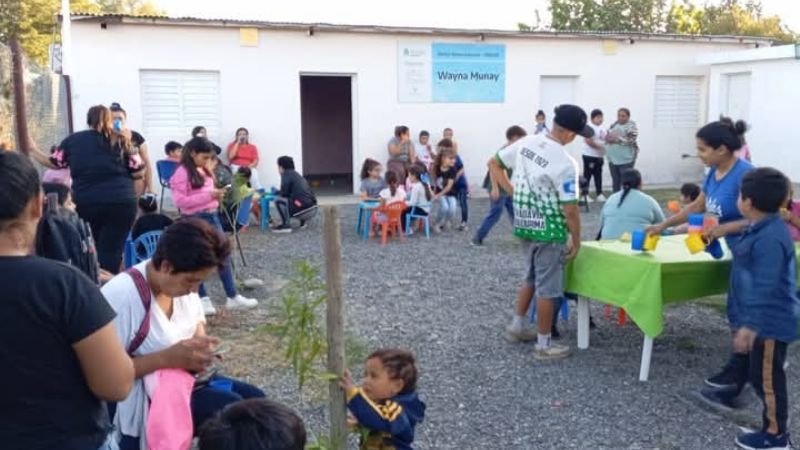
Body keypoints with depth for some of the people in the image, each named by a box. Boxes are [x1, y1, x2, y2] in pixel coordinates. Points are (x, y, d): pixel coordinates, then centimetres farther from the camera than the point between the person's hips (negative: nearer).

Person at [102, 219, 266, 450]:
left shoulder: (180, 281, -3)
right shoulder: (120, 295, -27)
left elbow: (197, 323, 15)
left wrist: (202, 344, -8)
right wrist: (167, 358, -30)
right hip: (143, 394, -8)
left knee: (254, 398, -4)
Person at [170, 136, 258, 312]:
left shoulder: (204, 170, 12)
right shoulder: (182, 172, -12)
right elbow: (180, 200, -19)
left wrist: (216, 195, 2)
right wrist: (208, 195, -21)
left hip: (212, 216, 8)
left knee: (224, 256, 8)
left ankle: (232, 297, 14)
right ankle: (202, 299, 15)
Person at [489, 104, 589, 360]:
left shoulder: (525, 143, 0)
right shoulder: (565, 163, -21)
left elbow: (494, 164, 11)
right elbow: (570, 209, -18)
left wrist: (514, 192, 9)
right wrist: (576, 240, -5)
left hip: (525, 224, 8)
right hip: (549, 230, -7)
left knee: (533, 277, 25)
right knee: (547, 287, 4)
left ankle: (517, 327, 34)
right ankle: (544, 345, 14)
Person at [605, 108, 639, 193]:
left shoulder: (631, 126, -8)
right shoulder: (614, 125, 12)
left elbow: (631, 140, -18)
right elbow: (607, 136, 16)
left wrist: (617, 139, -23)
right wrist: (609, 138, -8)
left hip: (626, 159, -6)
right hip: (613, 158, 7)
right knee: (615, 181, 13)